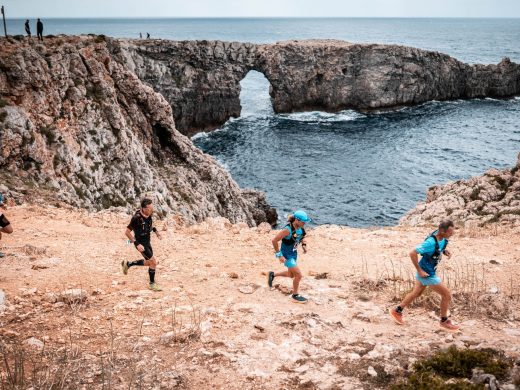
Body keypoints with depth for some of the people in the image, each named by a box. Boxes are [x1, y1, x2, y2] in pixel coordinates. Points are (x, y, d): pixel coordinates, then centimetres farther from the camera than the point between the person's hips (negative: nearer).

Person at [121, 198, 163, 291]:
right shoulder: (137, 218, -30)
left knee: (149, 263, 20)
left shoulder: (149, 214, -9)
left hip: (147, 242, 8)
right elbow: (127, 232, -23)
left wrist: (156, 231, 4)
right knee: (153, 262, -5)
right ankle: (152, 284, 14)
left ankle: (128, 264, 35)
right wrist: (137, 244, -26)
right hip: (141, 244, -8)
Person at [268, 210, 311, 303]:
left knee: (291, 274, 22)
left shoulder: (300, 227, -8)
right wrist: (279, 255, -22)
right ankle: (295, 296, 13)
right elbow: (274, 241, -26)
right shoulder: (288, 229, -30)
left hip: (294, 253, 8)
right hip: (286, 255, -8)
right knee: (298, 275, -6)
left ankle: (272, 275, 42)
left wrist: (304, 245, -3)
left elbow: (302, 237, 15)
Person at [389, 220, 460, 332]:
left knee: (416, 293, 24)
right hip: (427, 273, -9)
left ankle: (397, 311, 39)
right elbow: (412, 253, -32)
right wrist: (419, 270, -25)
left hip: (429, 270, 9)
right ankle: (444, 322, 20)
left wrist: (445, 251, -4)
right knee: (447, 295, 1)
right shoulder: (431, 242, -33)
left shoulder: (442, 237, -7)